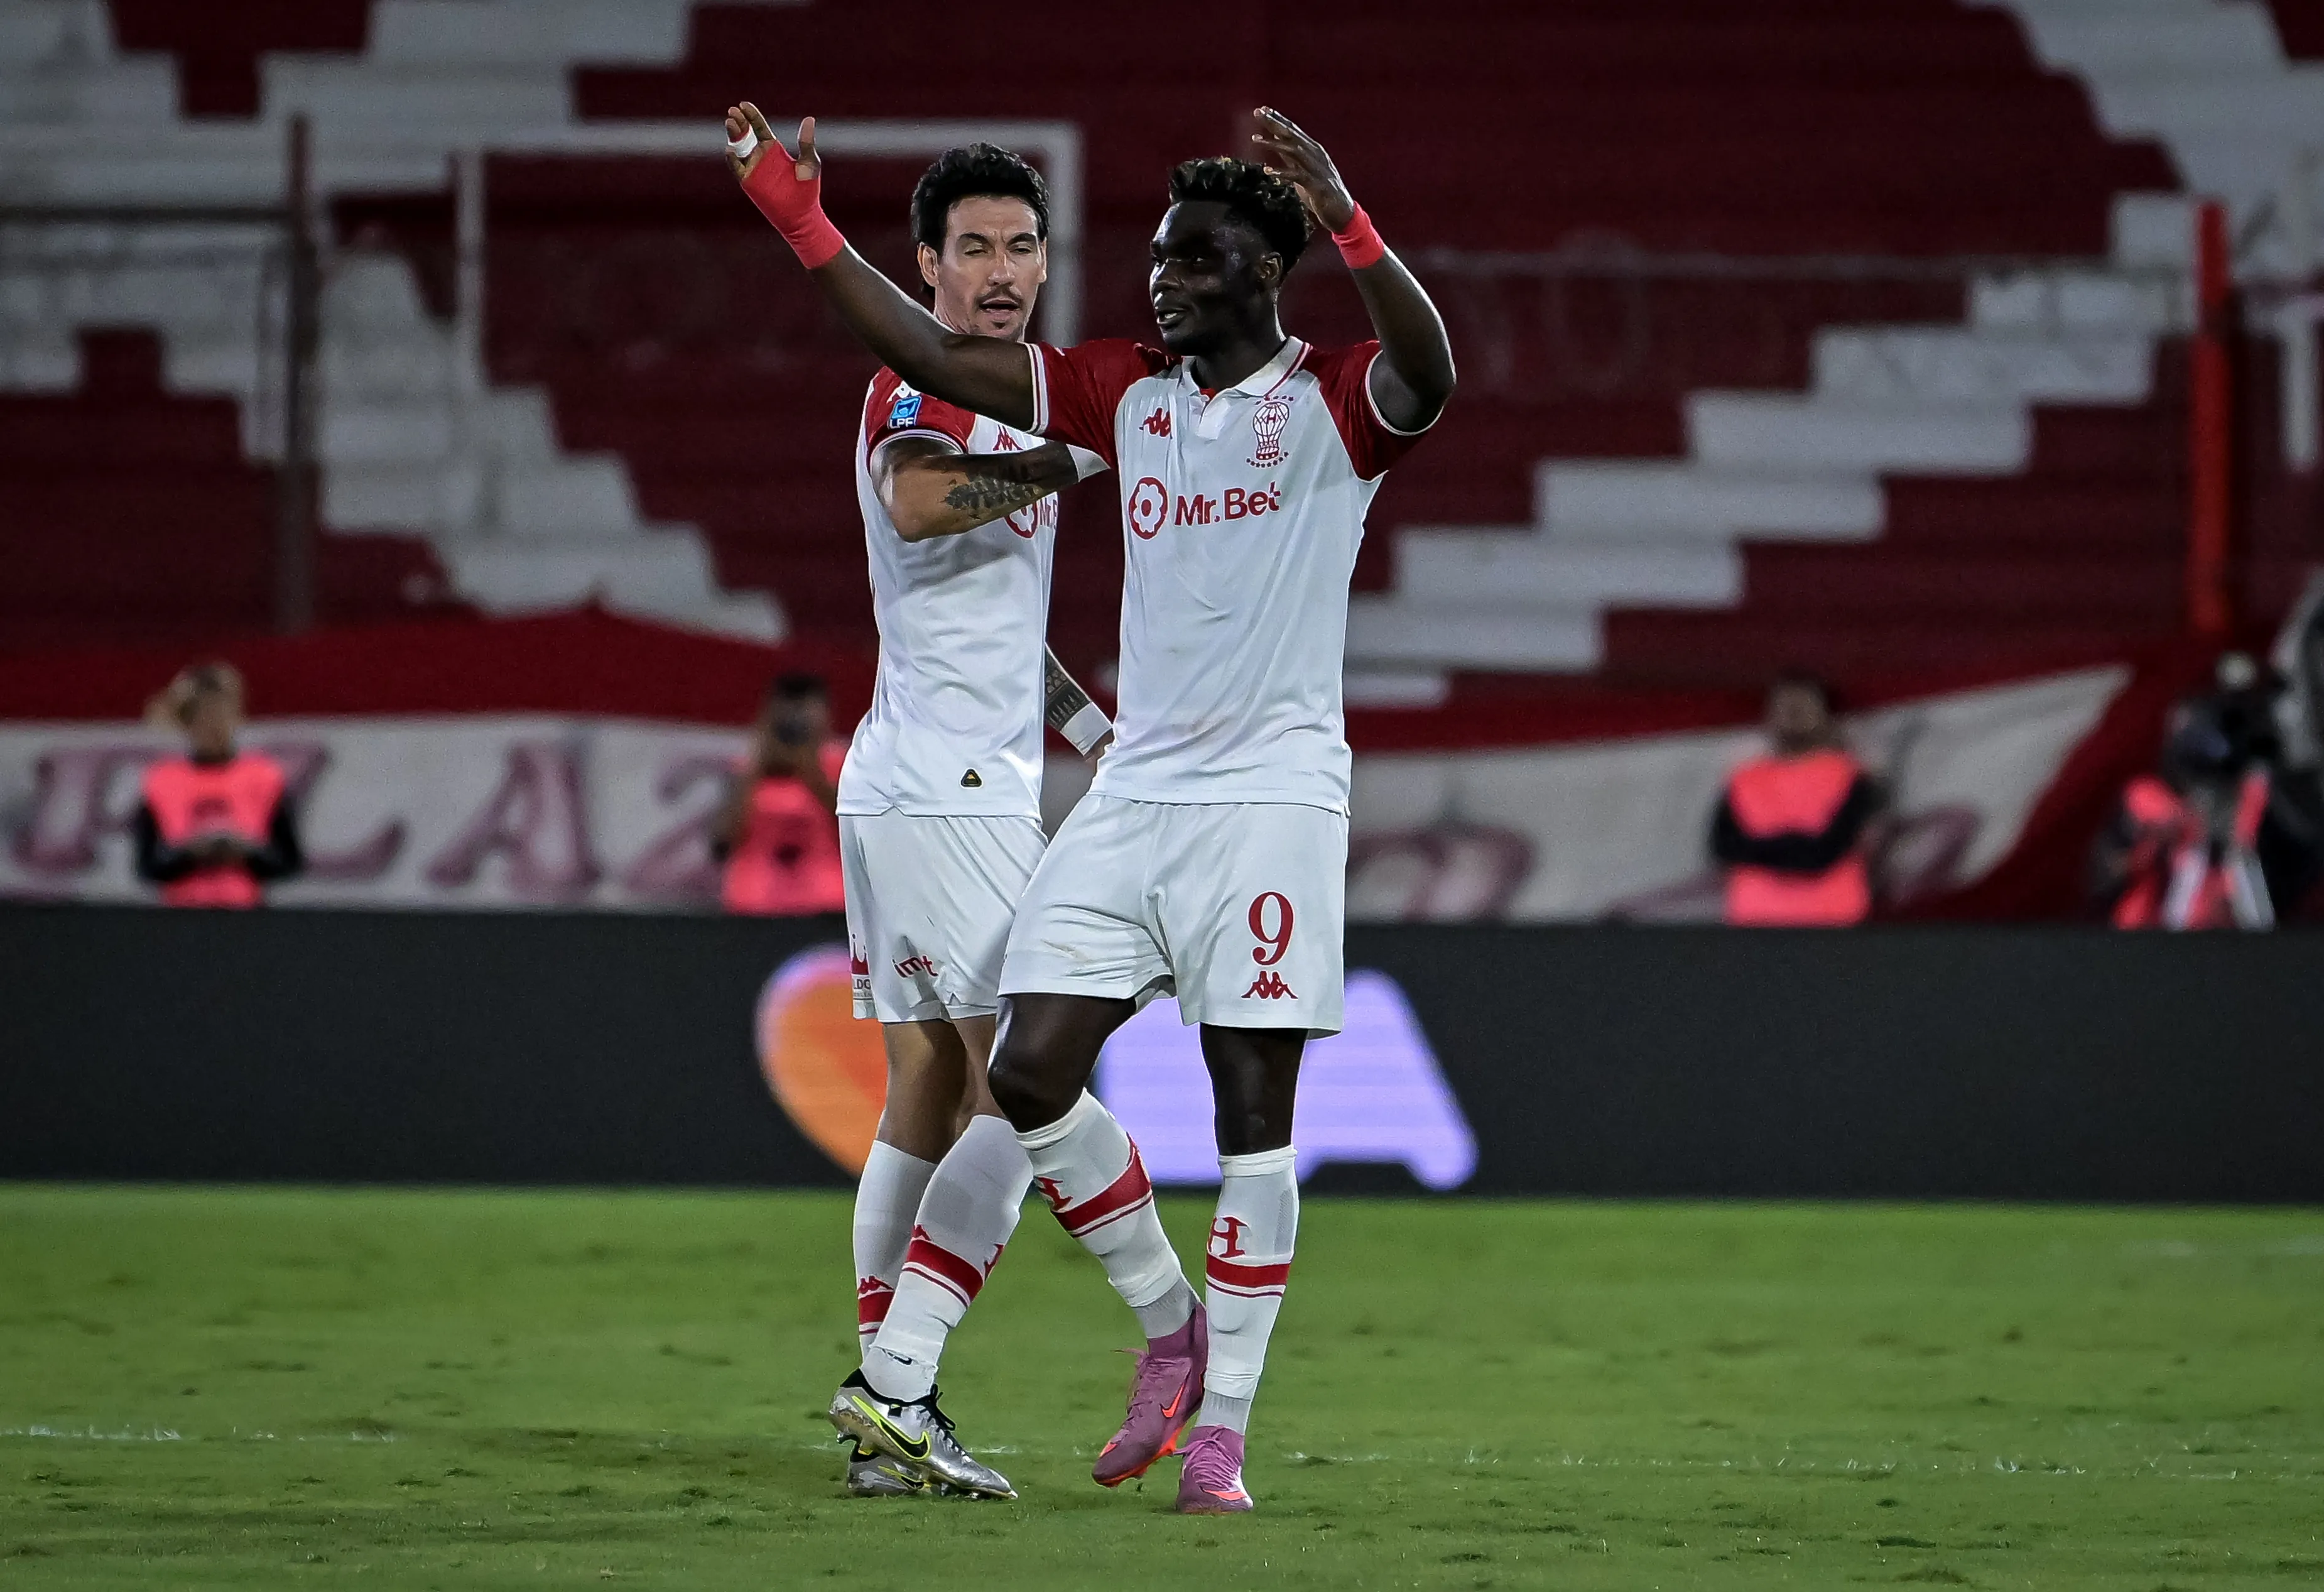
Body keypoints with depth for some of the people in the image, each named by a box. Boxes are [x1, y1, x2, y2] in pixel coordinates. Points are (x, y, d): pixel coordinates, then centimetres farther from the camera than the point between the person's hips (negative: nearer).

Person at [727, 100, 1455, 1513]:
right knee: (1031, 1071, -2)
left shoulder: (1333, 403, -5)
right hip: (1135, 790, 6)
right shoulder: (1129, 395, 12)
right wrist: (804, 224, 6)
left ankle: (1220, 1428, 0)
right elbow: (938, 359, 13)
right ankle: (1172, 1328, 16)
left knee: (1254, 1105, -5)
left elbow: (1427, 375, -28)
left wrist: (1350, 229, -43)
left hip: (1271, 790, -6)